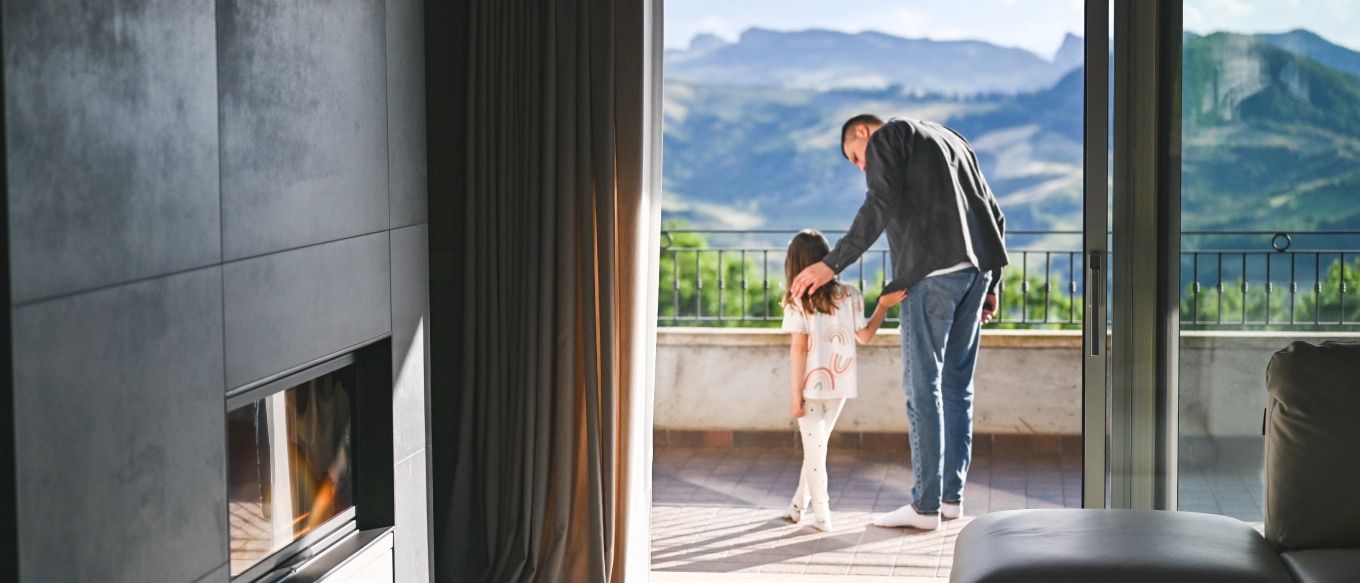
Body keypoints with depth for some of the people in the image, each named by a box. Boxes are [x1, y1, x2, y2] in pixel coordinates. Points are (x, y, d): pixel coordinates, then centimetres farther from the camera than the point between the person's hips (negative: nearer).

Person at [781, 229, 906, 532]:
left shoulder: (798, 302, -12)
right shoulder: (850, 295, -1)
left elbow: (799, 348, -14)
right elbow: (865, 335, 7)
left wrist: (795, 391, -10)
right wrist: (883, 306, 16)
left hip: (811, 385, -4)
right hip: (839, 385, 4)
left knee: (814, 448, 4)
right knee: (816, 446, 18)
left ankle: (821, 516, 4)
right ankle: (799, 504, 29)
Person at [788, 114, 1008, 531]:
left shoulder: (886, 138, 5)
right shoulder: (951, 139, 27)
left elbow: (880, 207, -12)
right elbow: (994, 214, 21)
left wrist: (832, 264, -14)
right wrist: (990, 283, 21)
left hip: (932, 270, -8)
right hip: (977, 268, 8)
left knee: (923, 387, -4)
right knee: (956, 384, 13)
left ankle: (925, 506, -3)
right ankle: (952, 496, 16)